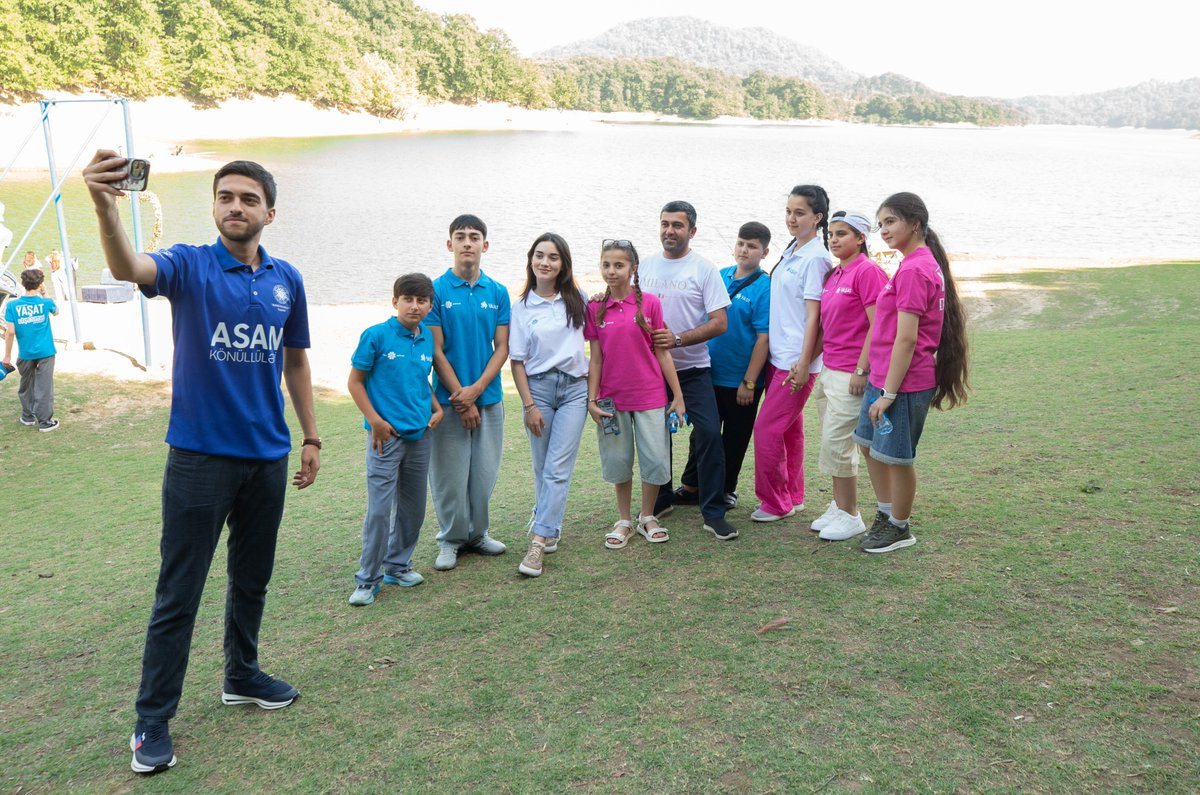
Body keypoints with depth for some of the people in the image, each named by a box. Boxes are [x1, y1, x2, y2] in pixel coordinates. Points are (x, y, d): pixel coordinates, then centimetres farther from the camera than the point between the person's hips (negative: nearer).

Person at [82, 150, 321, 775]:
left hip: (267, 457, 4)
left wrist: (311, 438, 11)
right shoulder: (190, 266, -7)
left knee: (252, 580, 18)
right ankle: (152, 721, 15)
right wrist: (104, 205, -49)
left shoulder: (286, 279, 5)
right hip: (199, 457, -4)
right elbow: (129, 268, -29)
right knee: (178, 595, 2)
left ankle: (242, 676, 38)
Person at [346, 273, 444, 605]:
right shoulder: (376, 336, -9)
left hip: (420, 435, 6)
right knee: (379, 509, -5)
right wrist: (375, 421, -13)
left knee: (413, 507, 14)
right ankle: (368, 579, 7)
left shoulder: (428, 339, 6)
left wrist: (437, 408, 4)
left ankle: (397, 565, 30)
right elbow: (355, 382, -5)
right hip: (387, 435, -6)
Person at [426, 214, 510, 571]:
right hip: (450, 399, -3)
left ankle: (477, 533, 27)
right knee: (450, 474, 4)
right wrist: (461, 398, -10)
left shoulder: (497, 292, 5)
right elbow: (436, 351, -6)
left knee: (485, 472, 9)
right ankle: (450, 539, 20)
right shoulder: (436, 291, -4)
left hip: (489, 397, 3)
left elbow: (502, 347, 2)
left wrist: (476, 389, -11)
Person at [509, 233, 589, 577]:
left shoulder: (576, 299, 6)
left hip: (574, 387, 0)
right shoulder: (522, 306, 3)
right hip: (538, 387, 0)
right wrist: (529, 405, -4)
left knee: (558, 468, -7)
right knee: (543, 467, 6)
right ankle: (551, 530, 19)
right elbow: (517, 361, 1)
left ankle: (540, 540, -9)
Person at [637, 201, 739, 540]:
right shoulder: (645, 267, 7)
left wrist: (678, 339, -21)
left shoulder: (704, 269, -5)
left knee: (709, 433, -11)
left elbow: (719, 323, -11)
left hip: (692, 369, -4)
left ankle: (714, 513, -3)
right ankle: (661, 499, 31)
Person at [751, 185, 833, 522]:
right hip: (778, 355, 9)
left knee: (767, 429, -5)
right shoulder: (791, 251, 13)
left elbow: (813, 314, -17)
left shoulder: (815, 257, -13)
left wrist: (804, 363, -19)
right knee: (790, 428, 16)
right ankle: (793, 496, 27)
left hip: (796, 360, -9)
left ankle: (775, 503, 9)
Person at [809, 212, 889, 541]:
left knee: (836, 443, -5)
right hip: (828, 369, 8)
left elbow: (877, 326, -17)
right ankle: (838, 506, 24)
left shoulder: (867, 271, -12)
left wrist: (861, 371, -19)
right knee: (835, 442, 13)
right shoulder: (835, 274, 13)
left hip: (850, 374, -8)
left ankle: (850, 516, 7)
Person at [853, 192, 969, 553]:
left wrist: (889, 392, -19)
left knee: (896, 457, 6)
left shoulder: (913, 269, -20)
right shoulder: (925, 263, 11)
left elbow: (906, 338, -23)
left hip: (903, 383, -10)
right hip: (882, 377, 10)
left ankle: (898, 529, 23)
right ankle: (886, 515, 35)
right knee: (869, 444, 20)